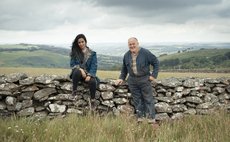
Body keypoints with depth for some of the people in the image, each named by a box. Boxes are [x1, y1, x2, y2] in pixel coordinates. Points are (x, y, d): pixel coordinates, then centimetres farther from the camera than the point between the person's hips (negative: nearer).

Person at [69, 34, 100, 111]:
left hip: (88, 73, 0)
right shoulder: (75, 52, 10)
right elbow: (72, 64, 2)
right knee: (77, 71, -38)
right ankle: (74, 91, -22)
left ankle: (92, 101, -13)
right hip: (78, 73, 0)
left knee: (92, 81, -34)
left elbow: (94, 66, 1)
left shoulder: (92, 53, 7)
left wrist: (89, 75, -15)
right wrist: (80, 69, -17)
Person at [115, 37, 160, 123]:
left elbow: (156, 63, -2)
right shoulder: (126, 55, 7)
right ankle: (140, 118, 16)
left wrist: (154, 75, -7)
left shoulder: (145, 53, -7)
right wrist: (121, 78, 12)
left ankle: (151, 119, 7)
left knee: (148, 99, 0)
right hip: (132, 81, 4)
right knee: (137, 100, 7)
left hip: (144, 79, -4)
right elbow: (124, 68, 21)